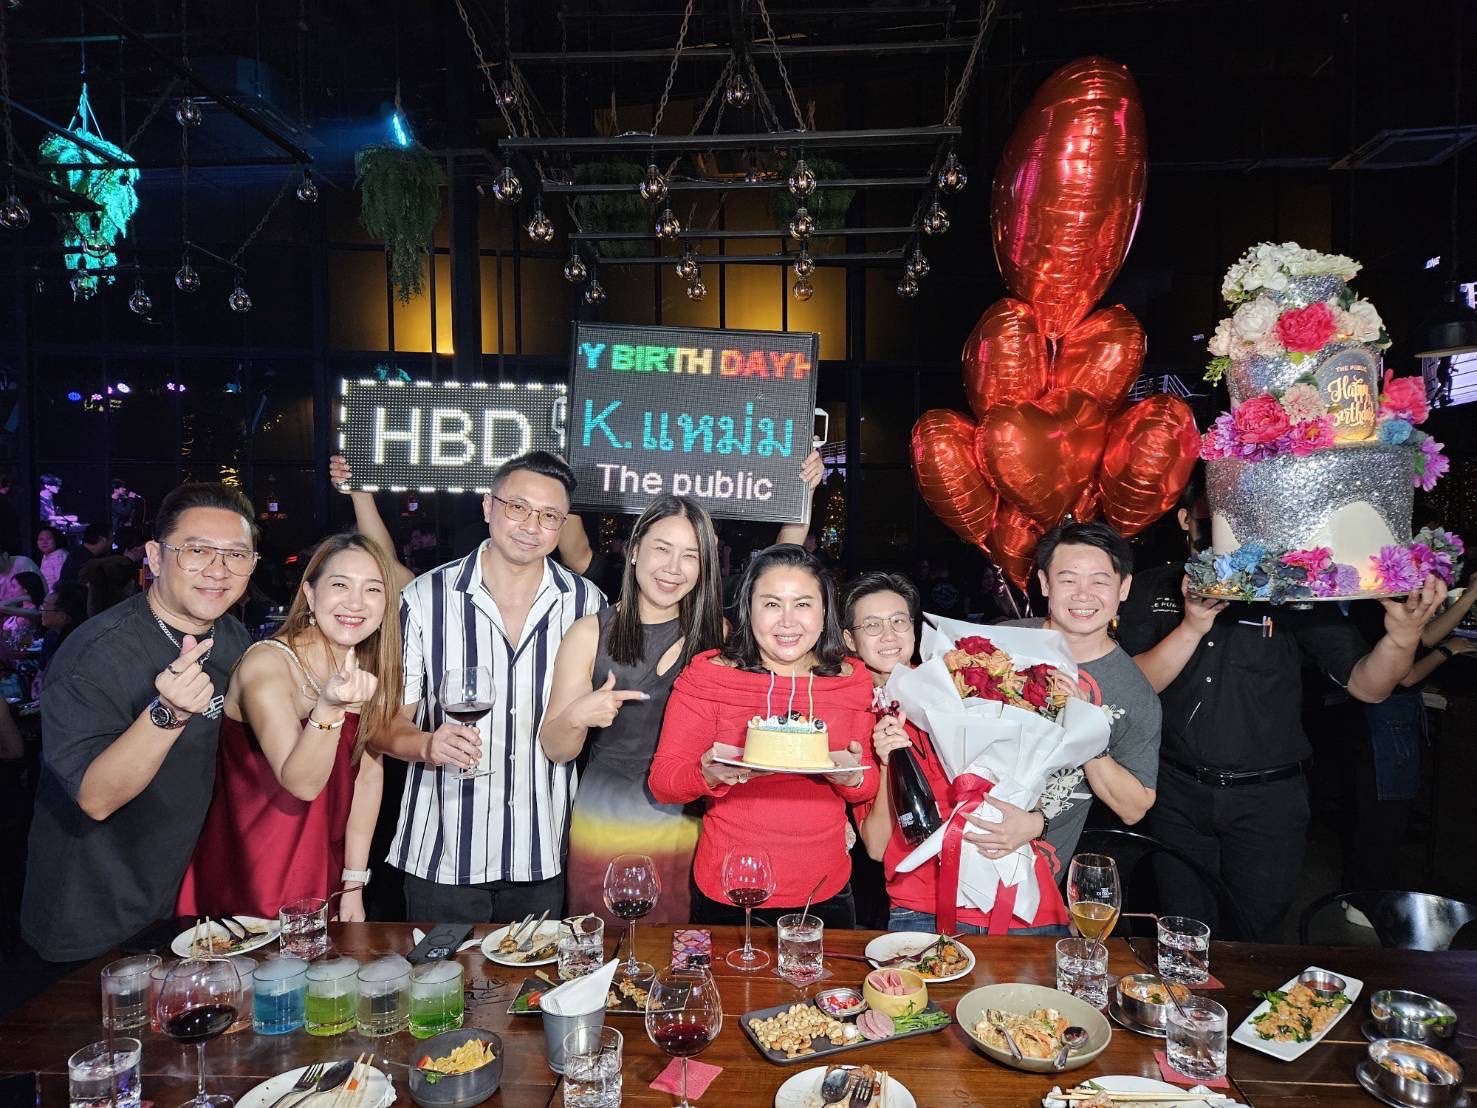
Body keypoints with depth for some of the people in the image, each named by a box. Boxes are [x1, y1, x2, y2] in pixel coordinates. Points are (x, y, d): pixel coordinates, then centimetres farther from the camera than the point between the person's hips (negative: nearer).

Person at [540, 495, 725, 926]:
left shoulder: (718, 633, 0)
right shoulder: (590, 633, -2)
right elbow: (555, 751, -2)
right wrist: (576, 716, -21)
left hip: (691, 830, 1)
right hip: (604, 831, -1)